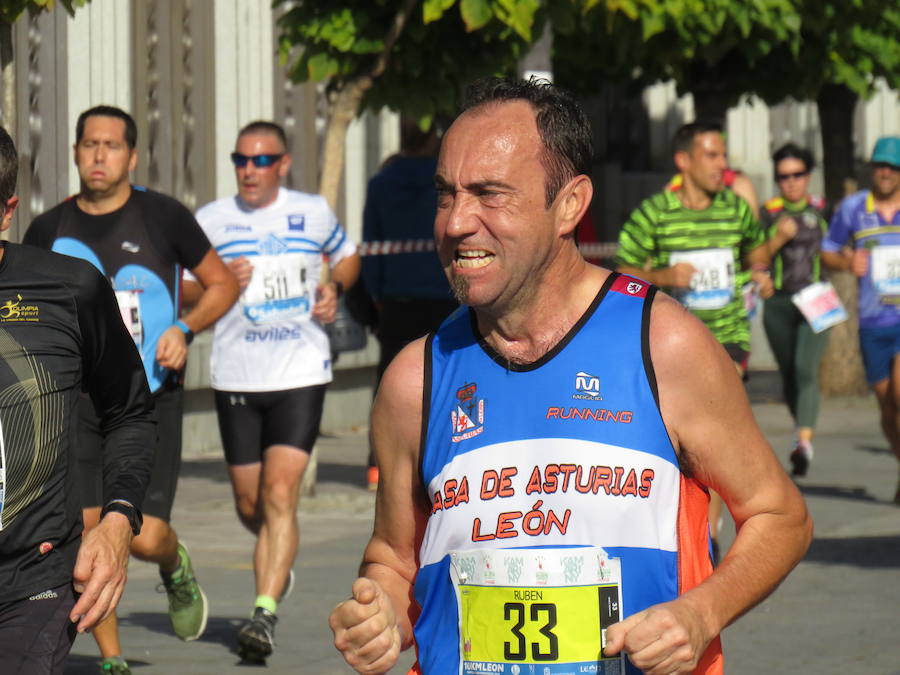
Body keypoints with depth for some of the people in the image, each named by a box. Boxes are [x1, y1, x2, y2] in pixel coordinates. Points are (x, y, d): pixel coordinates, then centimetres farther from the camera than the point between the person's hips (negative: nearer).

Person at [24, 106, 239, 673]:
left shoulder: (163, 217, -3)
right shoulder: (49, 230, 5)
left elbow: (224, 284, 6)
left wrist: (185, 329, -10)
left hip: (152, 400, -2)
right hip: (76, 399, 2)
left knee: (144, 537, -11)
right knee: (85, 531, -6)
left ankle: (176, 569, 27)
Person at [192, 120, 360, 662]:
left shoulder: (314, 212, 5)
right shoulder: (211, 221, 2)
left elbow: (348, 255, 23)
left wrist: (335, 288, 1)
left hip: (302, 374, -2)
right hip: (236, 378, 2)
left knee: (280, 494, -15)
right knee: (250, 505, 10)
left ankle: (265, 613, -17)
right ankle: (280, 560, 43)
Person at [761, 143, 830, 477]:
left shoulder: (822, 210, 9)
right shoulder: (768, 213, 6)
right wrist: (779, 239, -14)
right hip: (778, 302, 2)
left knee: (806, 369, -18)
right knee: (789, 374, 9)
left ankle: (805, 442, -30)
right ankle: (803, 429, 31)